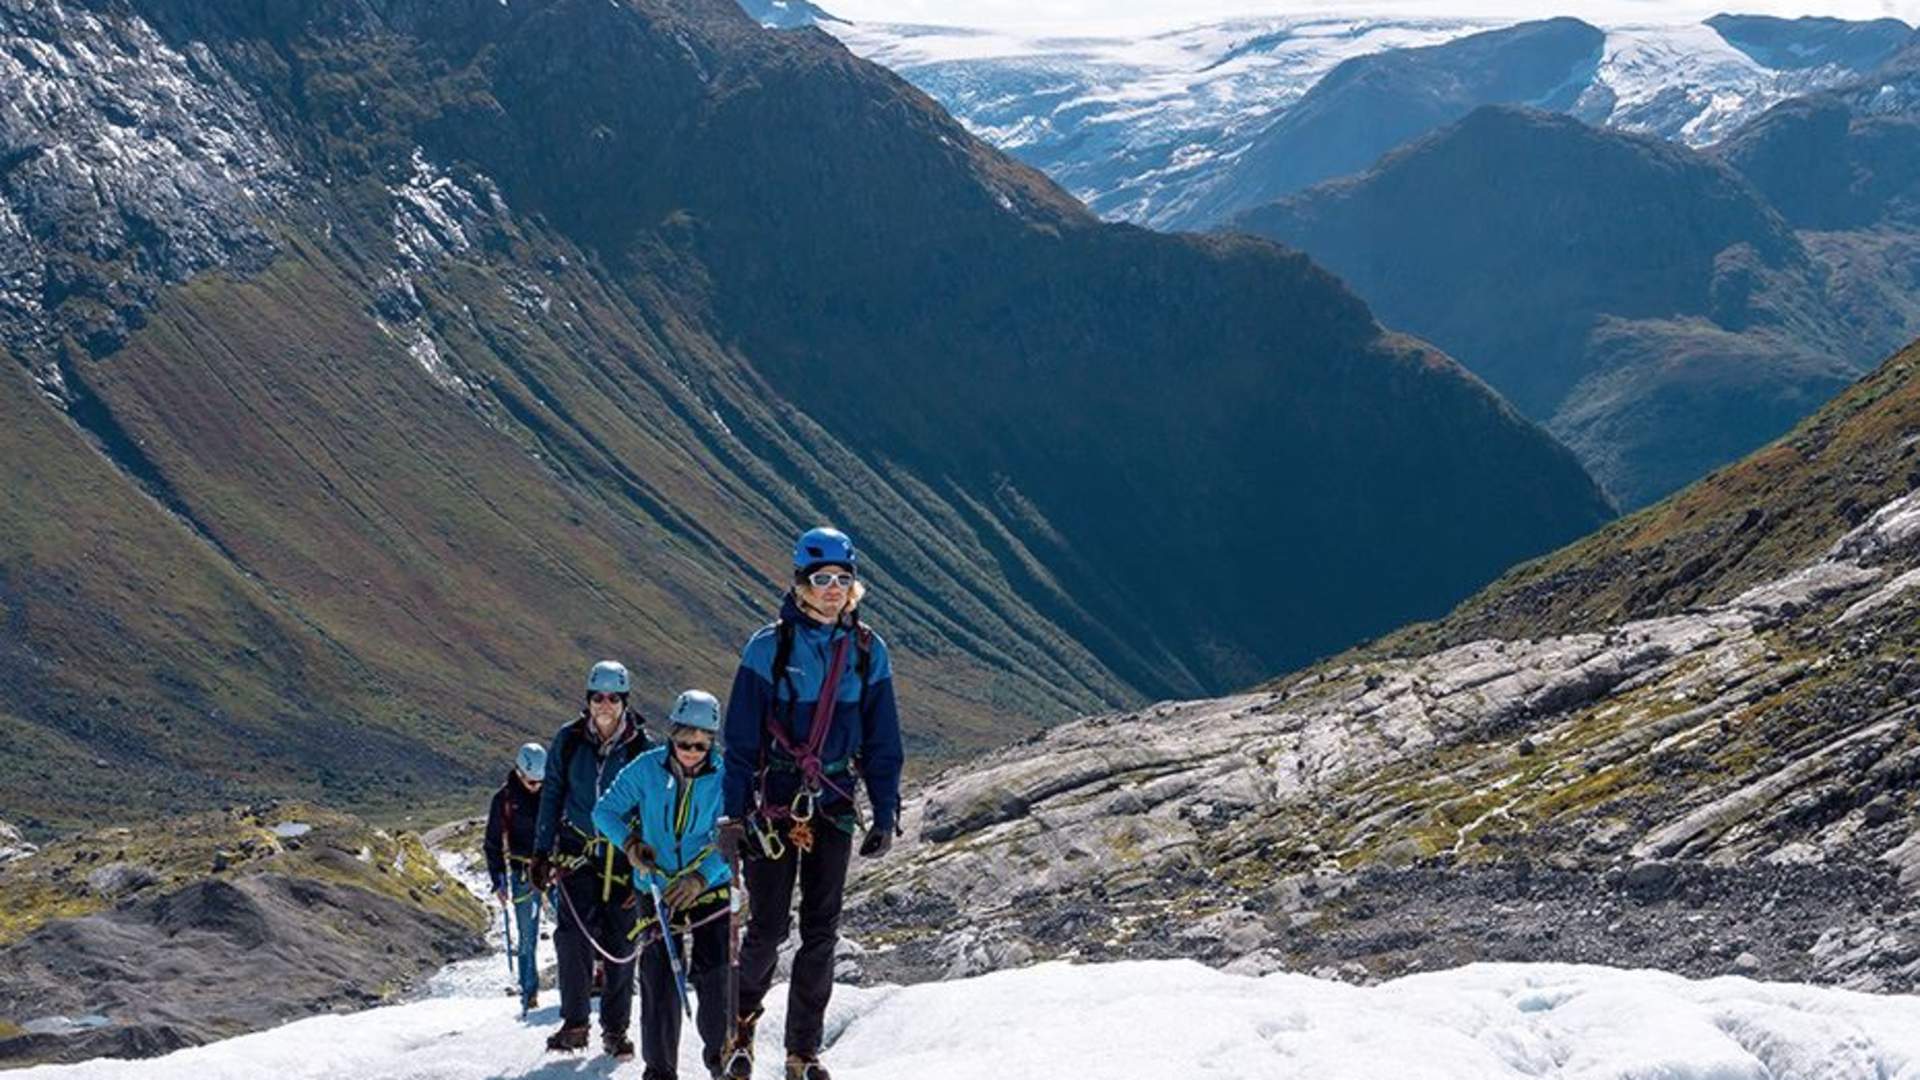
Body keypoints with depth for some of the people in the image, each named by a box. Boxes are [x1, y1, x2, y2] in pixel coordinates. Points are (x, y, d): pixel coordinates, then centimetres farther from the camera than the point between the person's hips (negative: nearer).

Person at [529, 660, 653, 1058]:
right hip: (577, 852, 1)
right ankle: (574, 1024, -2)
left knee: (620, 944, 3)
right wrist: (542, 852, 6)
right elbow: (552, 797, 8)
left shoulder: (642, 748, -5)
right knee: (573, 933, -14)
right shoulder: (568, 741, 0)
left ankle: (616, 1028, 17)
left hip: (623, 857, 0)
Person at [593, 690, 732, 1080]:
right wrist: (629, 841, -18)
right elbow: (605, 810, 0)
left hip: (710, 889, -1)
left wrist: (702, 877, -28)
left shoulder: (724, 777, -10)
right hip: (657, 889, 1)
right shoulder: (647, 768, -6)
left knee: (716, 976, -3)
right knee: (659, 978, -3)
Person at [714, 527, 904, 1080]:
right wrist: (733, 814, -7)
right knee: (769, 925, -4)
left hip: (834, 803, 3)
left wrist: (885, 815, 6)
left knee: (821, 930, 3)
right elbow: (740, 737, -4)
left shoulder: (868, 651, 4)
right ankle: (742, 1025, 20)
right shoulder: (769, 646, -6)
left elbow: (882, 740, 10)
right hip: (774, 799, -3)